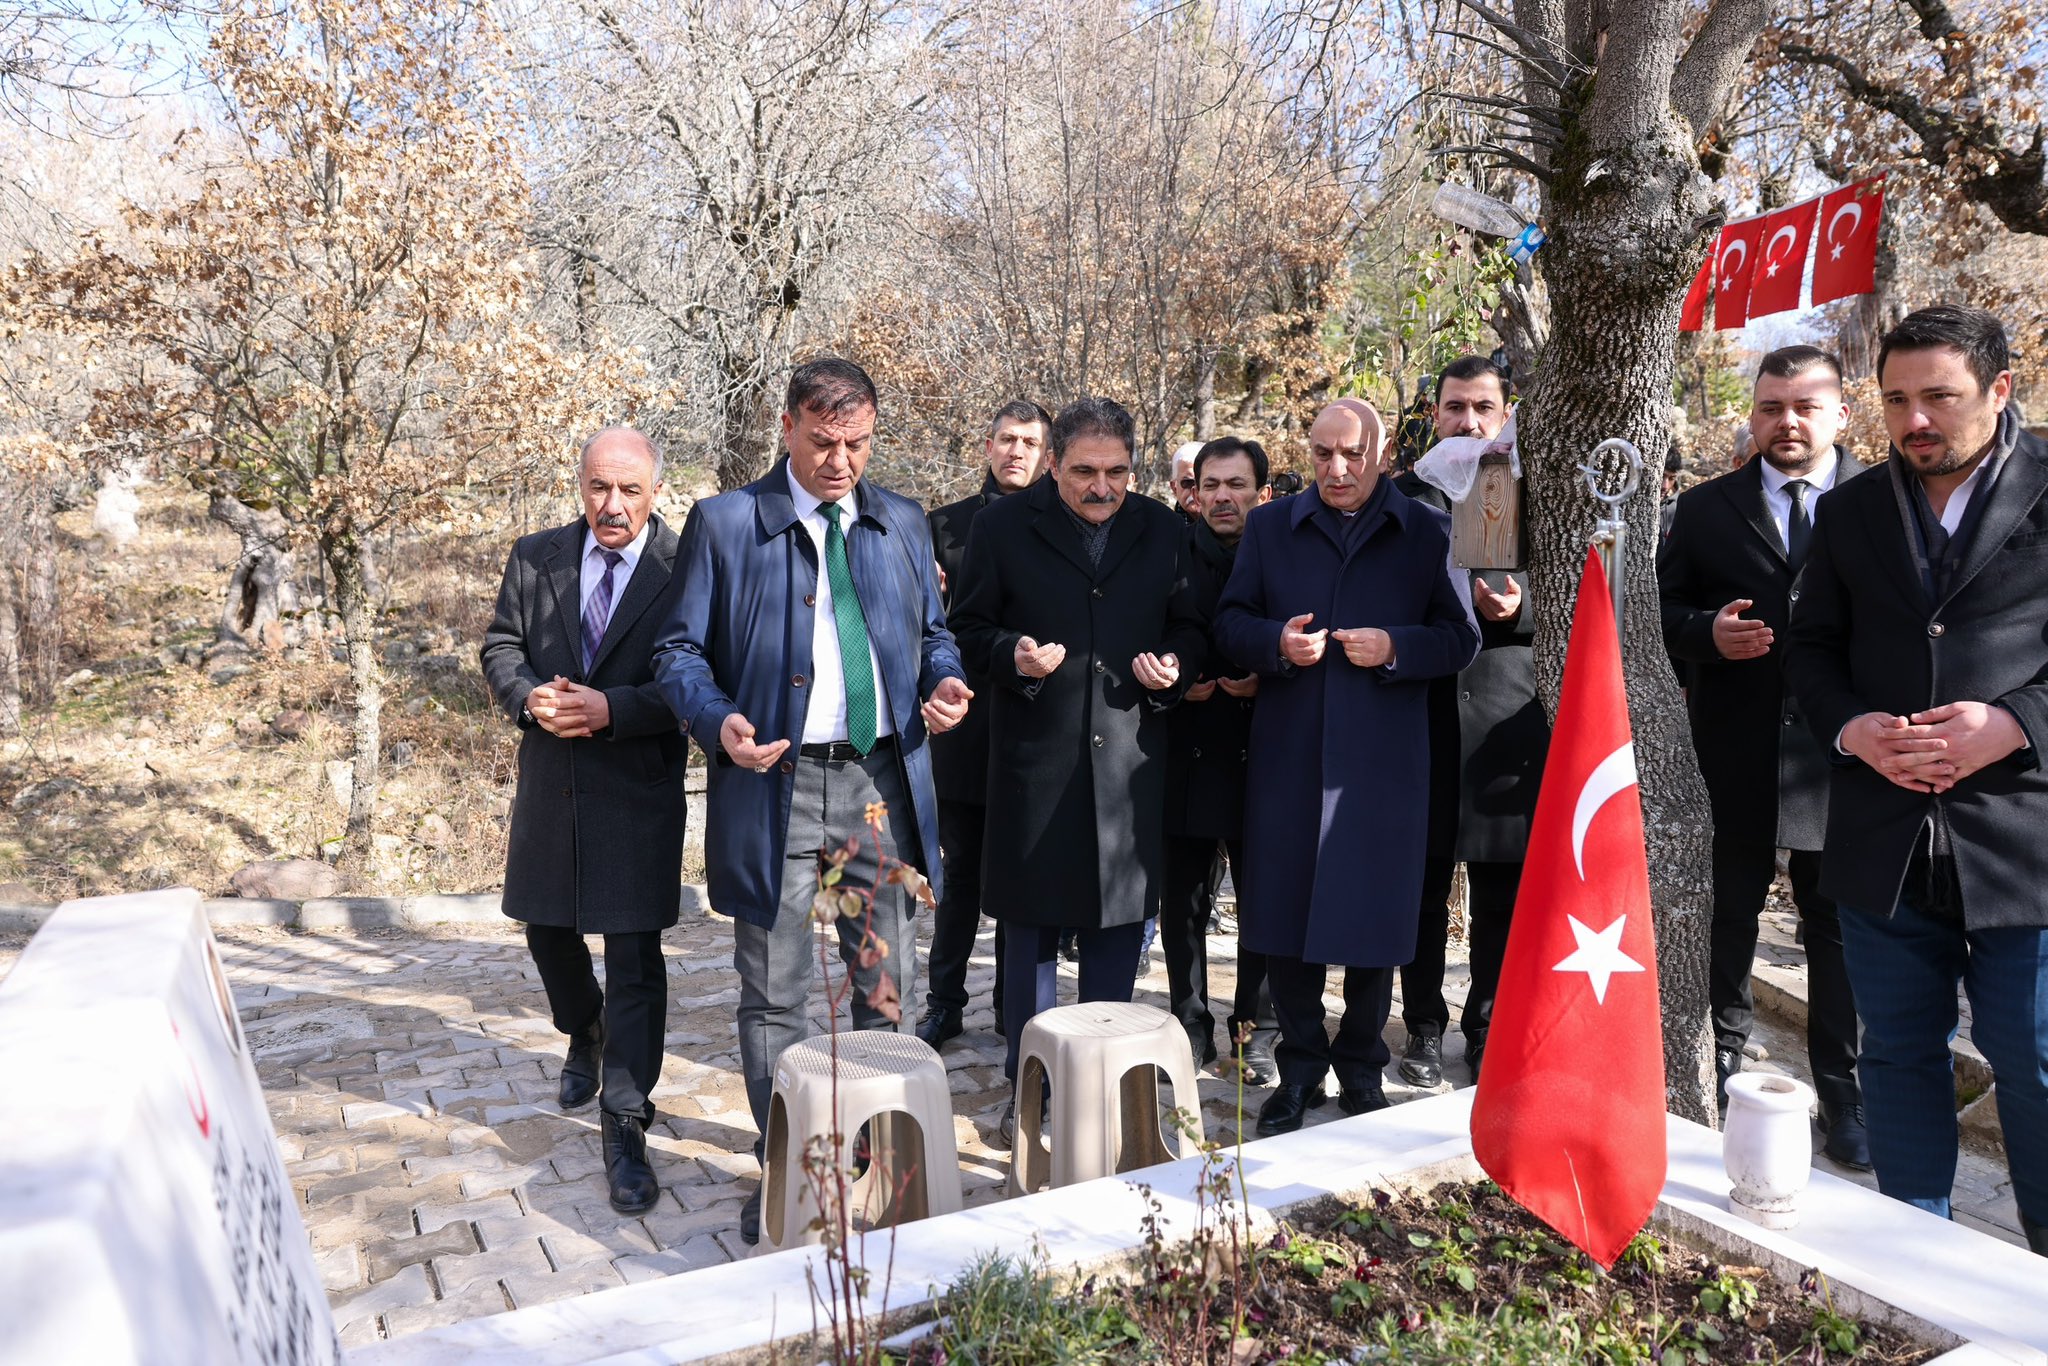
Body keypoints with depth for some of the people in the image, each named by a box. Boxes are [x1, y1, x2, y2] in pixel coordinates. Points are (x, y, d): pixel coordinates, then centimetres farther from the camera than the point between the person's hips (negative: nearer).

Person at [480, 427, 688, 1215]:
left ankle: (624, 1127, 7)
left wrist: (612, 708, -24)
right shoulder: (535, 558, 5)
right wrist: (530, 696, -13)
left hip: (640, 793, -5)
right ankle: (586, 1032, 51)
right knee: (546, 929, 20)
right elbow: (501, 647, 8)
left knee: (635, 957, -3)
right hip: (550, 787, 5)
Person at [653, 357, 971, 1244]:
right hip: (776, 784, -3)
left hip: (882, 781, 3)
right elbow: (680, 651, 0)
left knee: (887, 987, 12)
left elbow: (932, 632, 19)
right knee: (776, 999, 8)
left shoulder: (903, 525, 11)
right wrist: (719, 722, -19)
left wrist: (943, 682, -4)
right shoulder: (724, 524, -1)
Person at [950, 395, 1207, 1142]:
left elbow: (1189, 628, 15)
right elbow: (968, 626, 2)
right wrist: (1012, 656, -18)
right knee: (1031, 926, 7)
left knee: (1119, 925, 10)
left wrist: (1175, 667, -6)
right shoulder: (1004, 526, -1)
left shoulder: (1163, 531, 8)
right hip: (1034, 758, -2)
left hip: (1131, 763, 3)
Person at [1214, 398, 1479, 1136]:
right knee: (1285, 913, 6)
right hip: (1288, 754, 2)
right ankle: (1300, 1067, 23)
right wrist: (1277, 641, -13)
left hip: (1383, 759, -1)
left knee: (1374, 917, 6)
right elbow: (1229, 625, 8)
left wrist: (1394, 647, -16)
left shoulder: (1427, 532, 5)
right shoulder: (1269, 527, 10)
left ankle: (1361, 1068, 26)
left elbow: (1461, 637, 2)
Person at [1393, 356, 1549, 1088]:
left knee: (1501, 896, 8)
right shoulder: (1398, 497, 7)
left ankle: (1488, 1029, 23)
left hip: (1507, 720, 0)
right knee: (1423, 890, 7)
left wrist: (1520, 609, -15)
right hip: (1421, 714, 0)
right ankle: (1424, 1027, 22)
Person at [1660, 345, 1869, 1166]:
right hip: (1733, 757, 1)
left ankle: (1841, 1093, 23)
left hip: (1838, 757, -1)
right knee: (1728, 919, 12)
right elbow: (1663, 610, 6)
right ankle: (1722, 1069, 29)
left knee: (1838, 928, 9)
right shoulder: (1704, 509, 6)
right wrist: (1708, 631, -14)